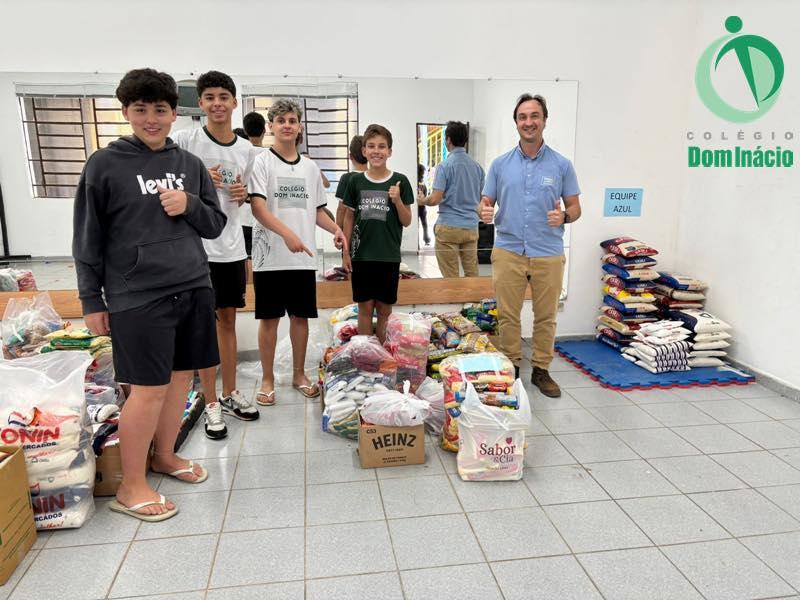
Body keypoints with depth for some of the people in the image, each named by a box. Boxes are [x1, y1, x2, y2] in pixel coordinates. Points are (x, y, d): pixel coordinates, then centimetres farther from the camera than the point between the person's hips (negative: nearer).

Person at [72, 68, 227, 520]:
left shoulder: (191, 165, 10)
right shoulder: (105, 165, -2)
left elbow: (216, 225, 13)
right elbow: (88, 238, 0)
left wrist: (190, 206, -7)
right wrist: (92, 300, -1)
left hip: (194, 289, 5)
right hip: (138, 296, -5)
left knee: (181, 377, 11)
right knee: (148, 388, -3)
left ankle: (165, 455, 31)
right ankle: (131, 486, 13)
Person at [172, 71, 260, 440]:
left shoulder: (246, 149, 7)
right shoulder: (185, 140, -7)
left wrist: (241, 195, -2)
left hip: (232, 246, 5)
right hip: (197, 246, -4)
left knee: (228, 318, 13)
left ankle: (230, 393, 27)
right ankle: (211, 404, 15)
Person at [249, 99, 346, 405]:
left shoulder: (310, 166, 13)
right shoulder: (262, 162, -2)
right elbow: (258, 208, -13)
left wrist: (335, 229, -1)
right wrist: (287, 233, -27)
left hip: (304, 257, 4)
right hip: (270, 255, -4)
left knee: (301, 316, 11)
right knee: (269, 318, 4)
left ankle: (299, 374, 25)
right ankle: (268, 379, 17)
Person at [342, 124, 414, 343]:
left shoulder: (400, 181, -2)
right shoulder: (356, 181, 2)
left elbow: (407, 222, 1)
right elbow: (349, 218, 9)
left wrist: (397, 200, -17)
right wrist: (346, 252, 6)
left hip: (389, 256, -1)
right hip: (361, 256, 1)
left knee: (384, 310, 8)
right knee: (365, 308, 7)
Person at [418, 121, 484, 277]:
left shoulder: (445, 166, -10)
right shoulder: (477, 165, 8)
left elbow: (435, 199, -14)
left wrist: (423, 200, 6)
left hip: (449, 226, -5)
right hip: (471, 226, 6)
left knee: (450, 277, 1)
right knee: (472, 273, 10)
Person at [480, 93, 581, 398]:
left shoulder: (561, 165, 2)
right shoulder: (500, 164, 5)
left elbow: (575, 207, 6)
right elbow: (486, 202, 8)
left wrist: (564, 216, -17)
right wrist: (485, 212, -16)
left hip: (548, 253, 0)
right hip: (508, 251, 1)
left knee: (546, 316, 9)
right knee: (507, 315, 7)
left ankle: (541, 370, 24)